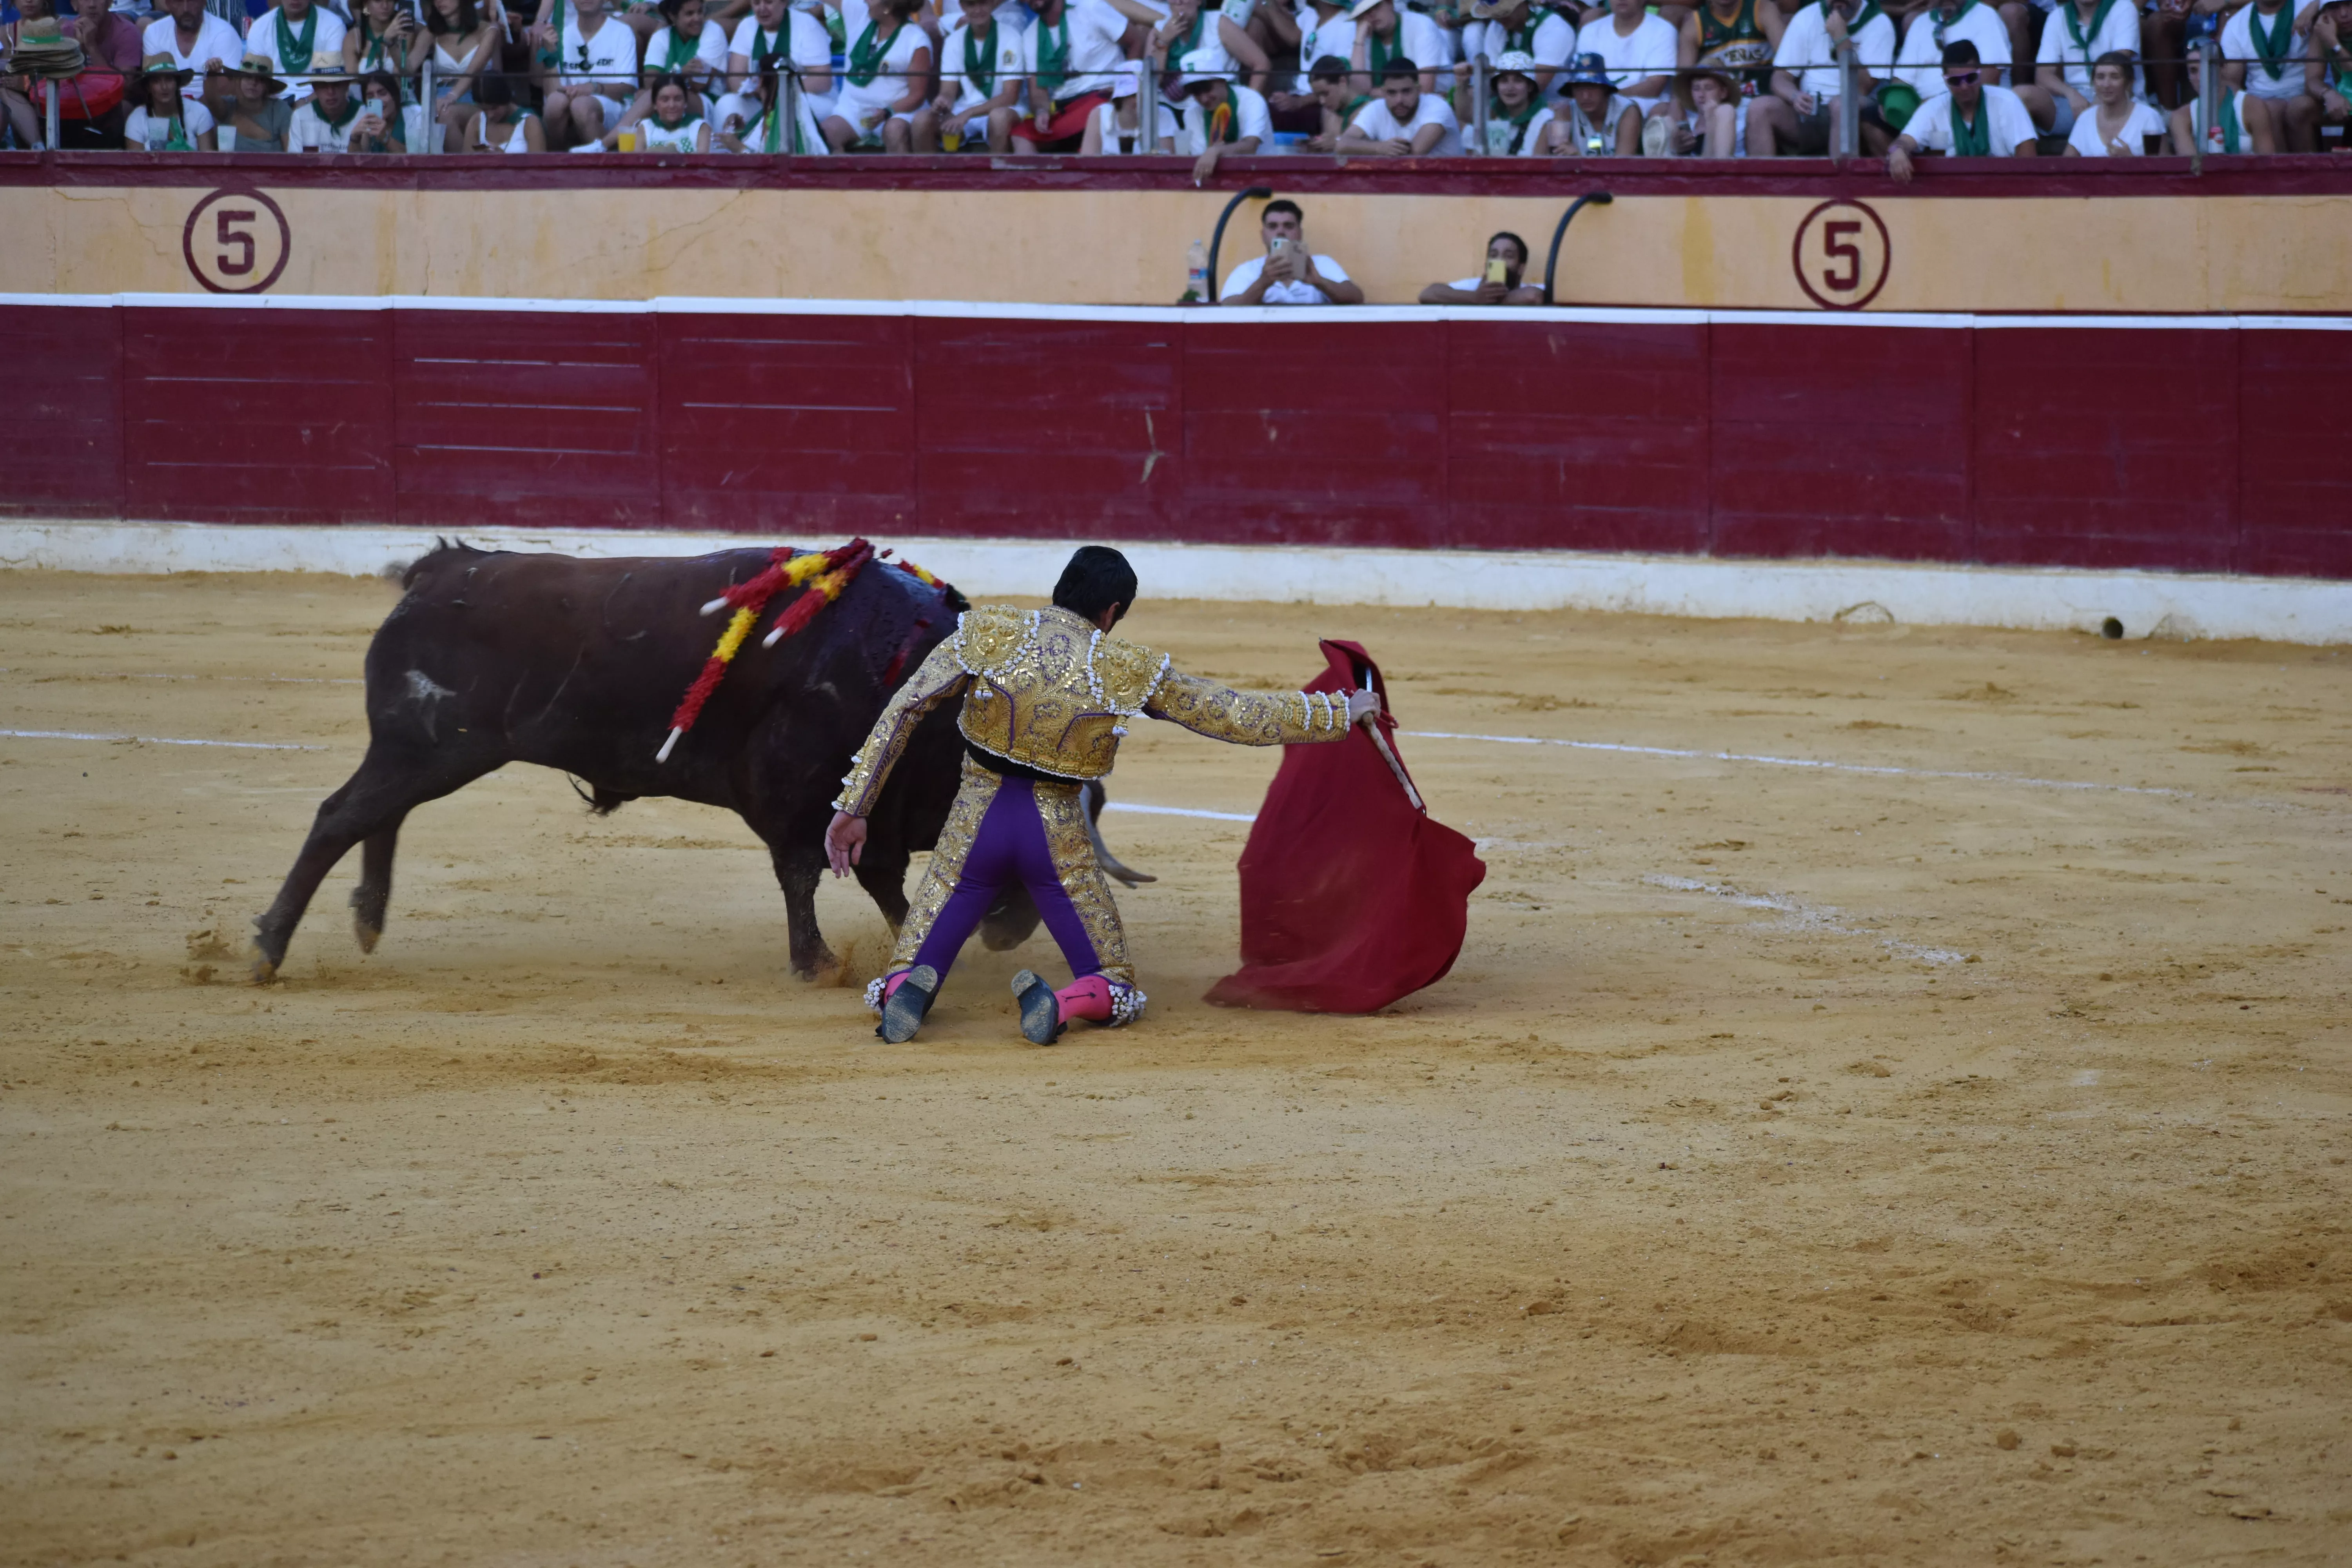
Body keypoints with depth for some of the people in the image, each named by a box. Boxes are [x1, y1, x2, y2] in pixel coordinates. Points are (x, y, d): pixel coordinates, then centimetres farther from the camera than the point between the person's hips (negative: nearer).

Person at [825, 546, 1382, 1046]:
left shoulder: (988, 633, -5)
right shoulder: (1131, 672, -5)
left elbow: (904, 708, -8)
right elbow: (1237, 716, 1)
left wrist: (852, 807, -3)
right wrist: (1341, 712, 14)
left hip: (976, 825, 1)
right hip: (1058, 837, -1)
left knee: (901, 981, 12)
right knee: (1117, 993, 14)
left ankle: (907, 991, -27)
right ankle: (1059, 1004, -23)